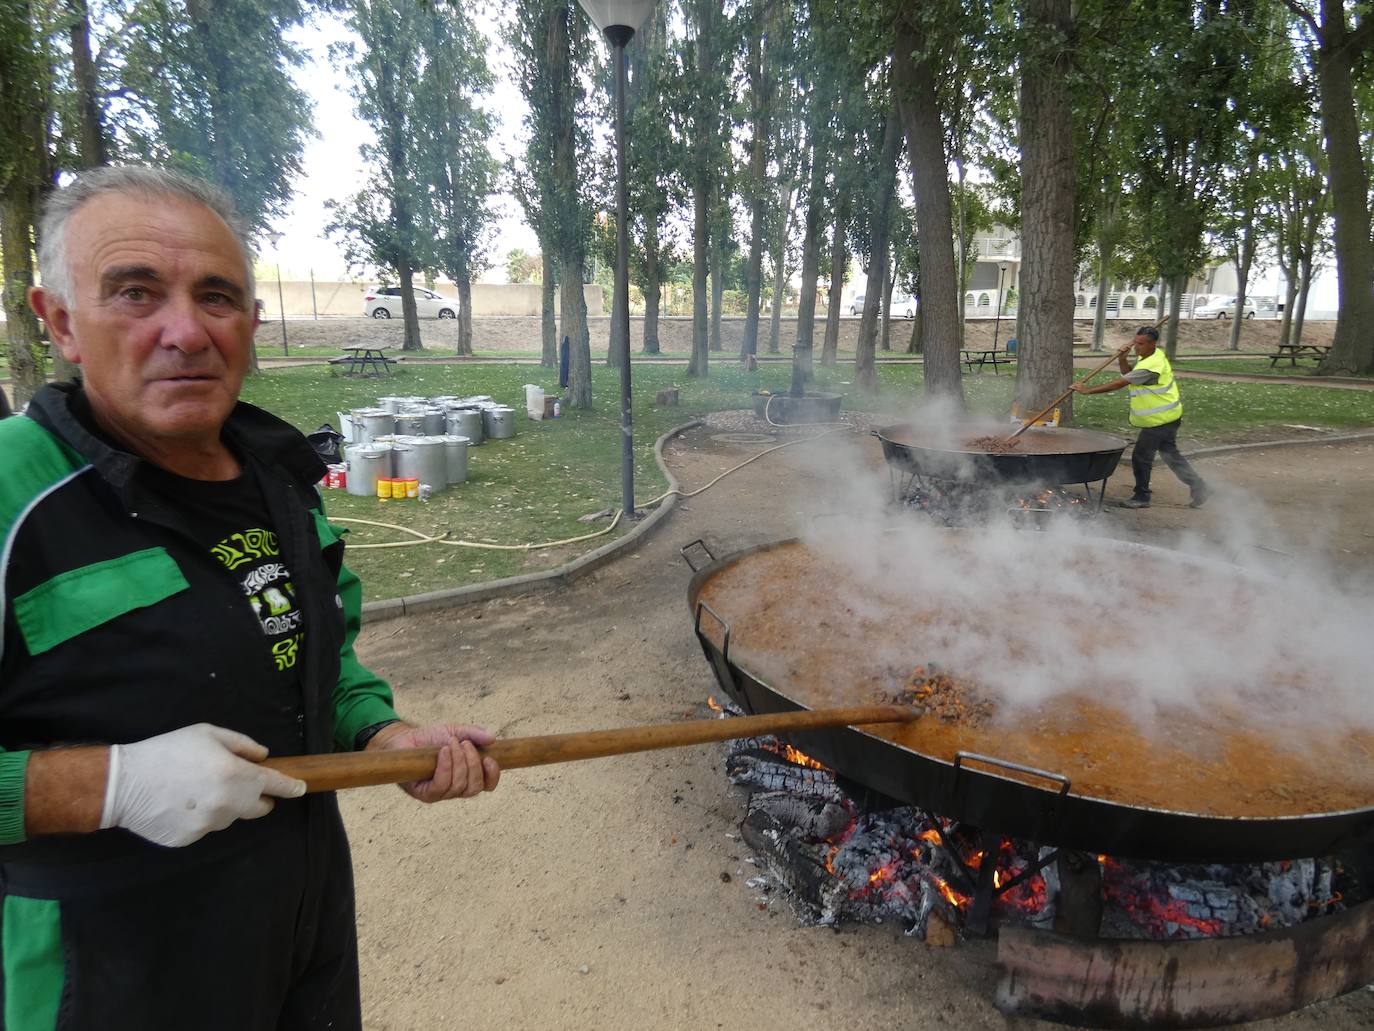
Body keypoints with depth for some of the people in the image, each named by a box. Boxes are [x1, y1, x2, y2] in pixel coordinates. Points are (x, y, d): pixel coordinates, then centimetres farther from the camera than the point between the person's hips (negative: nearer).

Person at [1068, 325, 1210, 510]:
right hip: (1167, 417, 10)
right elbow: (1129, 375, 11)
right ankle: (1199, 488, 26)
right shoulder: (1150, 355, 3)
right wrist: (1122, 360, -9)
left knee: (1141, 456, 0)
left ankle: (1141, 497, 13)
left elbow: (1119, 384, -27)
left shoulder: (1151, 366, -28)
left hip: (1160, 420, -10)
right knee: (1170, 454, 19)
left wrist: (1088, 390, -24)